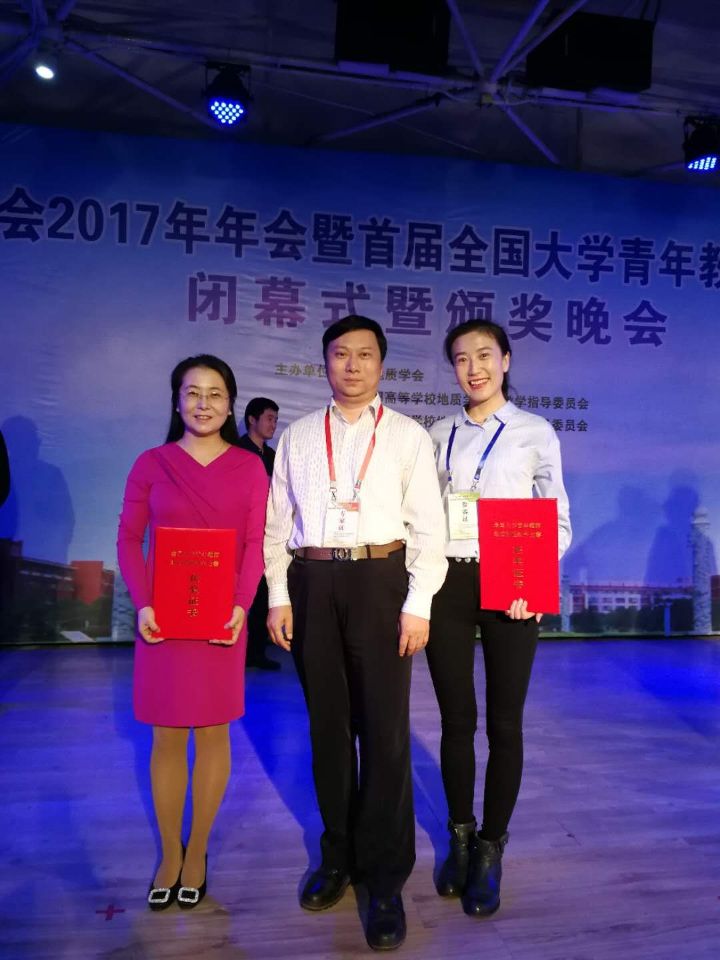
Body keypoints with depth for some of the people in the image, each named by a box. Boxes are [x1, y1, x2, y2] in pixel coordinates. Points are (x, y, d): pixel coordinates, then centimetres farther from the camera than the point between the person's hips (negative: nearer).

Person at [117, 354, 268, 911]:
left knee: (213, 733, 9)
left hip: (223, 617, 0)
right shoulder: (151, 464, 3)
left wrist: (242, 604, -15)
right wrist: (142, 604, -11)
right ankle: (169, 853, 27)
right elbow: (129, 539, 2)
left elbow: (256, 543, -2)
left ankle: (197, 851, 27)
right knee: (167, 736, 9)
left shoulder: (249, 466, 2)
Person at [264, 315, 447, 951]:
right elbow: (277, 522, 9)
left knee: (385, 730, 1)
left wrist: (418, 605, -7)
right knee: (328, 725, 13)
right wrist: (278, 598, 3)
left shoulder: (408, 436, 3)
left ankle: (385, 878, 17)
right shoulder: (297, 437, 10)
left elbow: (429, 526, -1)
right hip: (311, 583, 3)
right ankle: (338, 854, 31)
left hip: (380, 581, -2)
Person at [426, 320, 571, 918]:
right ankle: (460, 838, 31)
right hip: (447, 582, 2)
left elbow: (558, 520, 0)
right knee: (456, 720, 11)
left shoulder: (536, 432, 2)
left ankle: (491, 850, 25)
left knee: (504, 723, 7)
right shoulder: (440, 434, 9)